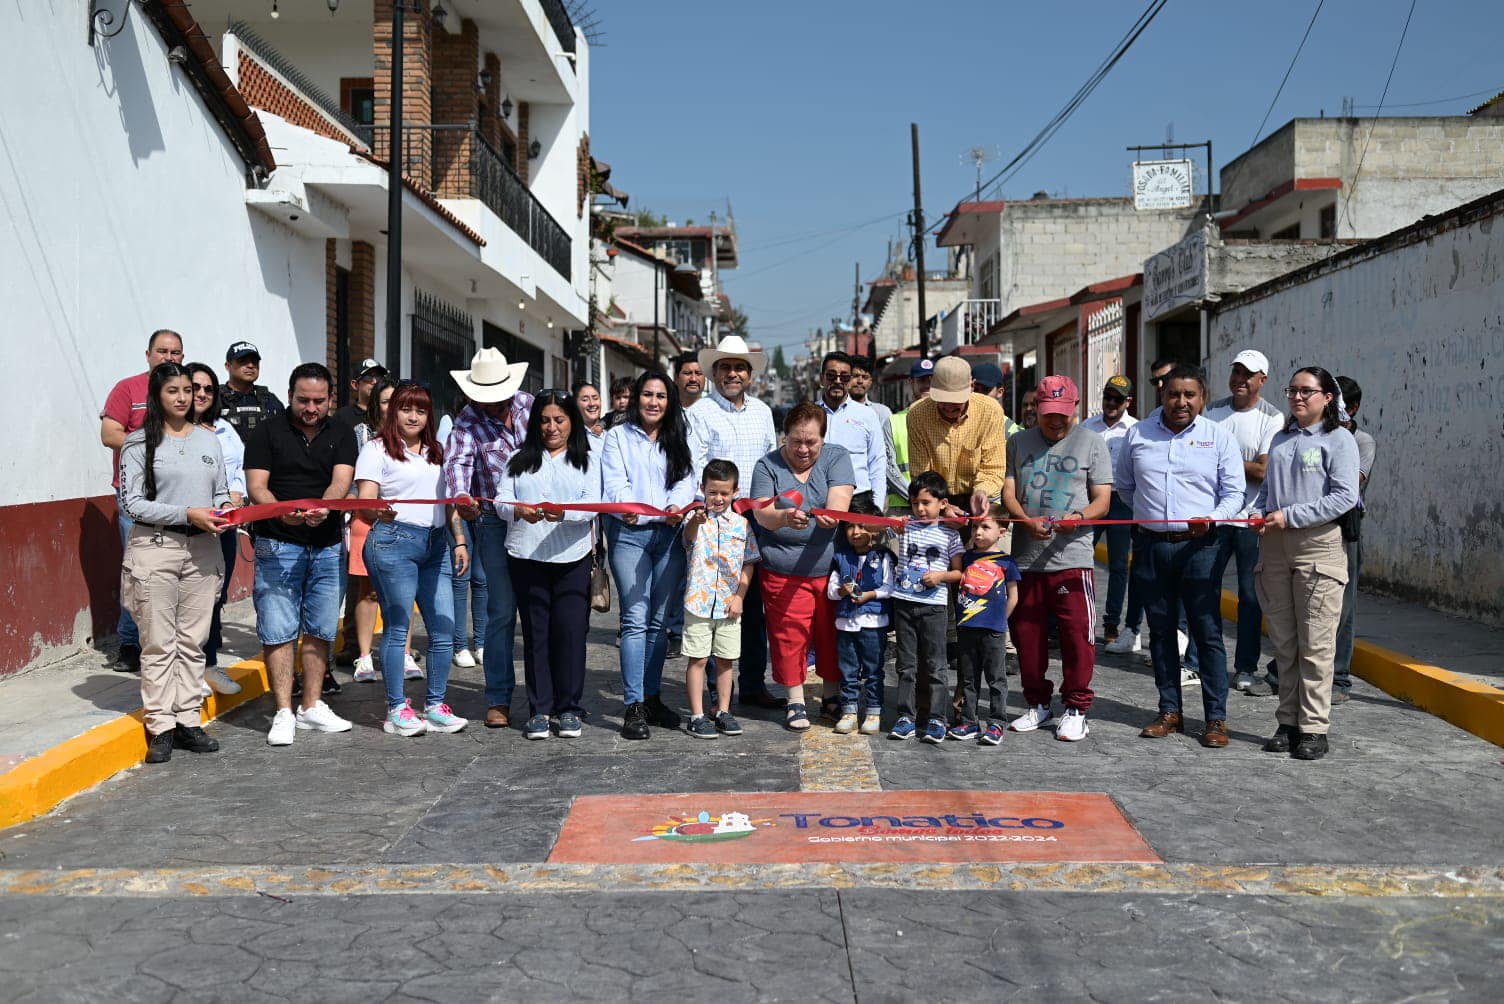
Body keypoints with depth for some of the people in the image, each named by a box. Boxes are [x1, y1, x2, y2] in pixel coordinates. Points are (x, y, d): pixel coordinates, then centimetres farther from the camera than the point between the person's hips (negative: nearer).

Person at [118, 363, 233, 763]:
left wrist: (224, 508, -4)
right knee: (158, 644, 0)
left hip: (203, 549, 4)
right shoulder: (138, 443, -2)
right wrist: (187, 514, -16)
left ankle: (188, 721, 16)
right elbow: (132, 503, -8)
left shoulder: (208, 439, 12)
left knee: (193, 641, 8)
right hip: (154, 549, -4)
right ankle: (161, 728, 7)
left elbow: (221, 490, 19)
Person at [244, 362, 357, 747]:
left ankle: (312, 707, 19)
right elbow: (256, 486, -7)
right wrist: (282, 512, -28)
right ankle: (284, 713, 3)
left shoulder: (341, 435, 6)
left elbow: (341, 481, -9)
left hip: (327, 546, 3)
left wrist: (322, 508, -31)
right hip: (278, 545, -3)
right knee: (278, 631, -3)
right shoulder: (267, 432, 1)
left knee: (320, 629, 8)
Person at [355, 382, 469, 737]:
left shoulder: (436, 452, 22)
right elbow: (365, 502, -7)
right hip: (394, 541, -6)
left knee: (444, 628, 1)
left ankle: (435, 705, 12)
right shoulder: (377, 449, 3)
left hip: (436, 544, 6)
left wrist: (459, 541, 17)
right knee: (397, 627, -4)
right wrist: (378, 512, -28)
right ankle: (397, 709, 4)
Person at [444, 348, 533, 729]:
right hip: (496, 522, -3)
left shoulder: (529, 404, 2)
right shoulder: (467, 423, -8)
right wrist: (461, 496, -47)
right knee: (502, 609, -5)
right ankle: (499, 700, 3)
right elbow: (457, 462, -25)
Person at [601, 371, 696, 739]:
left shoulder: (679, 439, 17)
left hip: (670, 534, 3)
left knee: (659, 621, 7)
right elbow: (614, 483, -4)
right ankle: (633, 706, -10)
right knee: (636, 619, -10)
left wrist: (677, 508, -18)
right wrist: (627, 510, -26)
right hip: (630, 533, -3)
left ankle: (652, 697, 16)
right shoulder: (617, 436, 9)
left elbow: (686, 481, 4)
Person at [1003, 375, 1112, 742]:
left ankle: (1076, 709, 6)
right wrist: (1027, 521, -12)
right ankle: (1038, 704, 24)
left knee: (1077, 635, -6)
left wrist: (1078, 517, -18)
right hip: (1025, 557, 3)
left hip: (1073, 559, -3)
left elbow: (1102, 500, 3)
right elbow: (1008, 492, 8)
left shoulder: (1092, 443, 7)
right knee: (1026, 634, 8)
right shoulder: (1019, 443, 13)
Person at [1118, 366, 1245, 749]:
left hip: (1199, 546, -3)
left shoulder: (1219, 437, 2)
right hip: (1151, 545, 3)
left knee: (1208, 633, -3)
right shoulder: (1137, 434, 8)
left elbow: (1234, 493, 1)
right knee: (1161, 631, 10)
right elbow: (1123, 484, 21)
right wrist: (1150, 512, 11)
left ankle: (1216, 719, 2)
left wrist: (1211, 518, -18)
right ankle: (1170, 711, 20)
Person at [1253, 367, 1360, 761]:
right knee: (1284, 641, 9)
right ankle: (1288, 722, 16)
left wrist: (1290, 515, -15)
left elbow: (1345, 497, -11)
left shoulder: (1339, 439, -2)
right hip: (1275, 544, 6)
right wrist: (1257, 513, 0)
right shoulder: (1281, 439, 16)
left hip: (1318, 543, -6)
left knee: (1315, 643, -4)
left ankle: (1314, 728, 2)